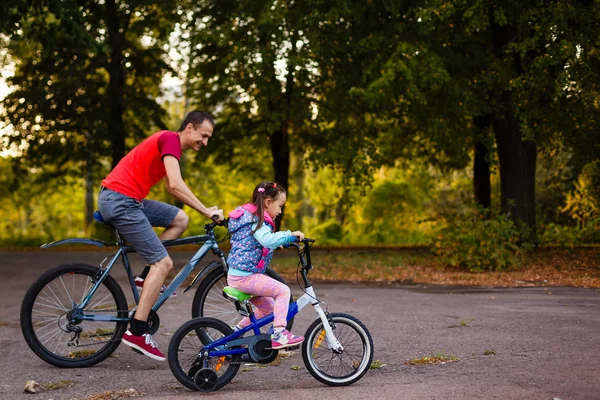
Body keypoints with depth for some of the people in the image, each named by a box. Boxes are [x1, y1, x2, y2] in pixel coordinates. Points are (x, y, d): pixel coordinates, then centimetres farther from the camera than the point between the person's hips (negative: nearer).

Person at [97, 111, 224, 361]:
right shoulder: (170, 140, -12)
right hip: (119, 200, -10)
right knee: (163, 263, -10)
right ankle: (137, 332, -10)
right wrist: (207, 212, -19)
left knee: (180, 219, 13)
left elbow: (170, 188, 27)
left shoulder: (170, 143, 19)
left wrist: (205, 211, 22)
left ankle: (148, 277, 11)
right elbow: (176, 185, -24)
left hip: (124, 200, 10)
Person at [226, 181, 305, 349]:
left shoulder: (251, 217, 17)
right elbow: (268, 240, -34)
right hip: (245, 277, -11)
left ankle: (237, 331, 25)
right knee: (282, 290, -15)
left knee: (268, 308, 18)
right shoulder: (257, 221, -15)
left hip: (237, 276, 11)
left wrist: (277, 243, 30)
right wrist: (290, 235, -29)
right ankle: (279, 334, -20)